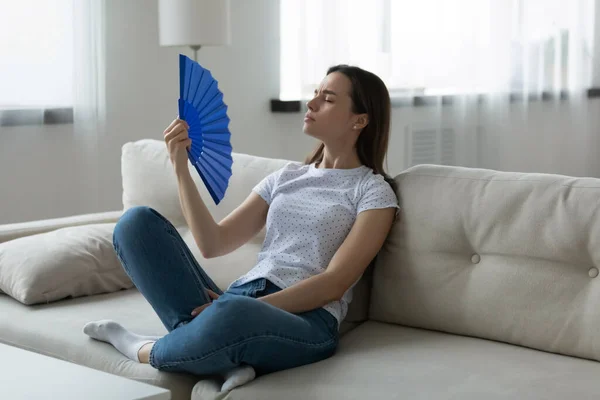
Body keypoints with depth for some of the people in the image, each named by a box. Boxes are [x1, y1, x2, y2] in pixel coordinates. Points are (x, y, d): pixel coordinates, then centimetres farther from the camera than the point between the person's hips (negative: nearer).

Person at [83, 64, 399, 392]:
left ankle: (147, 350, -10)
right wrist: (181, 168, 3)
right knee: (137, 221, -10)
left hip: (303, 319, -6)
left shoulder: (374, 192, 6)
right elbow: (213, 244, 12)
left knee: (231, 313, -43)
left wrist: (254, 307, -16)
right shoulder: (286, 176, 23)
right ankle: (220, 354, -24)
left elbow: (334, 284, -7)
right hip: (238, 302, 6)